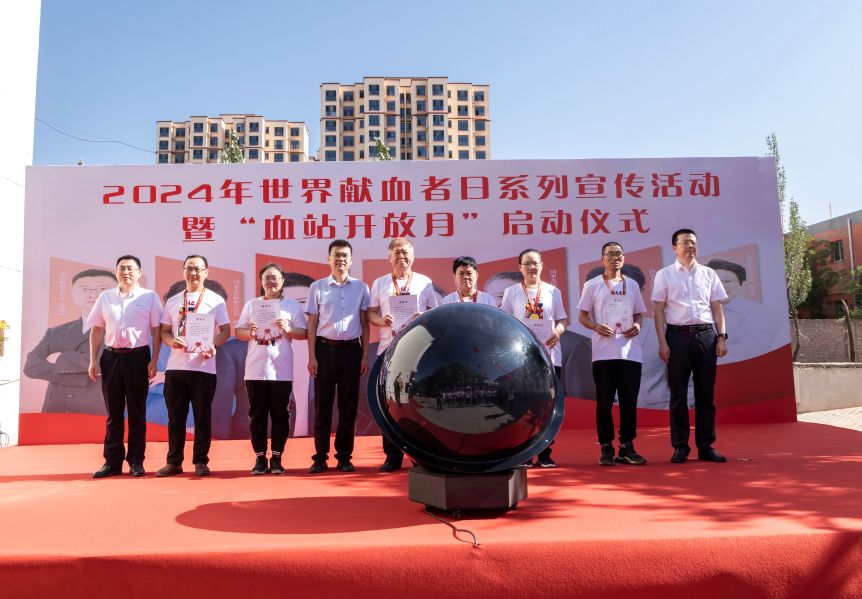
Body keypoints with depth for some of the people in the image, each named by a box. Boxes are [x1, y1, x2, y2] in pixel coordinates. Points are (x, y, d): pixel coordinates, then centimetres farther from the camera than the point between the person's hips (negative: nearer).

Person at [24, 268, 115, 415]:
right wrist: (86, 377, -10)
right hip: (55, 414, 4)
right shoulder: (55, 333, 15)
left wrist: (61, 359, -1)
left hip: (98, 416, -4)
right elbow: (31, 366, 1)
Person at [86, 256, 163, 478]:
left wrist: (154, 361, -6)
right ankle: (112, 461, 15)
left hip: (138, 356, -2)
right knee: (113, 412, 7)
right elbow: (96, 330, 11)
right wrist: (93, 360, 5)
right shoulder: (105, 297, 10)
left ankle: (136, 461, 12)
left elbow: (156, 331, 0)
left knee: (136, 411, 4)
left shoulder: (150, 297, 2)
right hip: (111, 357, 3)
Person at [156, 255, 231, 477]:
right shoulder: (173, 301, 13)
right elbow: (164, 331, 13)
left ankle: (201, 461, 11)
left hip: (203, 366, -3)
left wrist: (213, 346, -18)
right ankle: (174, 461, 16)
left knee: (202, 416, 2)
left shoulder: (215, 300, 4)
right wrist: (171, 341, -10)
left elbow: (225, 331, 1)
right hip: (175, 366, 3)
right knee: (175, 416, 7)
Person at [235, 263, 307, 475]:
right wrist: (249, 333, -11)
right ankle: (260, 458, 12)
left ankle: (276, 458, 12)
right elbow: (239, 332, 10)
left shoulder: (292, 305, 6)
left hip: (281, 371, -1)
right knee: (257, 415, 4)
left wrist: (288, 329, -15)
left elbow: (303, 333, 3)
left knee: (280, 414, 3)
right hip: (255, 370, 1)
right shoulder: (251, 305, 11)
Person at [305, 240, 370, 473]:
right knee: (323, 404, 2)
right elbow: (312, 324, 3)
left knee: (349, 404, 5)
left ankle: (344, 456, 15)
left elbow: (365, 324, 8)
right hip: (325, 349, -1)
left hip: (351, 349, 1)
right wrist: (312, 357, -3)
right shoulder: (318, 287, 4)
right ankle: (320, 457, 10)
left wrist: (365, 355, 3)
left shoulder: (361, 287, 6)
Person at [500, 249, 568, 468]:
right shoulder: (512, 292, 7)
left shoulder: (553, 291, 11)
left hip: (549, 355, 2)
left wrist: (558, 331, -10)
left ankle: (545, 453, 13)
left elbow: (563, 319, 12)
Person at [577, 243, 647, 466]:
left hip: (630, 351, 3)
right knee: (604, 401, 0)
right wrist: (596, 327, -15)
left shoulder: (632, 285, 15)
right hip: (603, 352, -3)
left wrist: (638, 325, -3)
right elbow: (582, 316, 4)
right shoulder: (592, 285, 5)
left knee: (629, 400, 4)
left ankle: (627, 446, 14)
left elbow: (639, 313, 19)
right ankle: (606, 447, 9)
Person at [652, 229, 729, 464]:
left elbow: (717, 308, 12)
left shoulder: (709, 274, 12)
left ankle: (705, 446, 13)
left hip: (706, 335, 3)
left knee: (706, 393, 5)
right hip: (678, 335, -2)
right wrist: (662, 342, -7)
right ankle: (680, 447, 9)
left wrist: (721, 337, 1)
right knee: (678, 393, 1)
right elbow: (659, 310, 1)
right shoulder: (665, 274, 5)